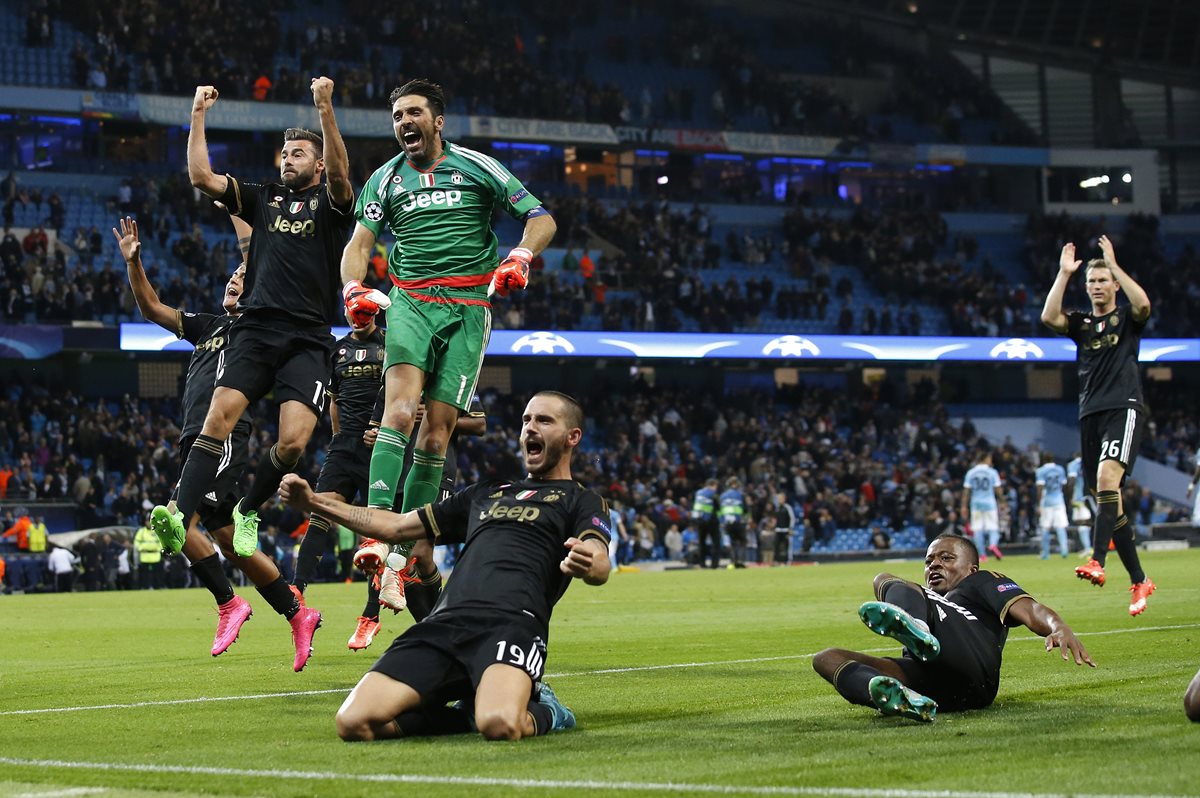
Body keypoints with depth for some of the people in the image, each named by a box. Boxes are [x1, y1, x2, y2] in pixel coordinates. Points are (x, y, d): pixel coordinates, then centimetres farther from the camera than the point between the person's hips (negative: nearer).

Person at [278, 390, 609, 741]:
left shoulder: (581, 501, 15)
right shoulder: (485, 494, 34)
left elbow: (600, 567, -6)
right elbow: (396, 527, 37)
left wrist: (588, 564, -33)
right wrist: (314, 501, 29)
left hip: (511, 624, -5)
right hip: (444, 622, 5)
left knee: (500, 725, -38)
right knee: (353, 722, -18)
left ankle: (542, 712, 0)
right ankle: (470, 711, 6)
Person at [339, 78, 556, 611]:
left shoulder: (476, 167, 7)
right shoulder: (385, 179, 13)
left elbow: (541, 218, 7)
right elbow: (360, 242, 7)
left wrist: (520, 257, -14)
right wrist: (354, 288, -14)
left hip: (469, 307, 0)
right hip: (410, 301, 0)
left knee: (435, 433, -4)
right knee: (401, 409, -25)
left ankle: (401, 557, 2)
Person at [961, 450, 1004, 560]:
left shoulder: (970, 472, 3)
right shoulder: (992, 472, -3)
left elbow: (966, 491, 1)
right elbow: (998, 489, -4)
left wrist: (964, 506, 4)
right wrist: (1002, 500, 9)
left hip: (976, 504, 2)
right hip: (990, 503, -2)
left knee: (978, 529, 6)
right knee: (993, 526, 2)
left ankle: (981, 555, 3)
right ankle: (993, 544, -27)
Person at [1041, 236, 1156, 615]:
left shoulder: (1126, 318, 8)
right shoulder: (1080, 322, 18)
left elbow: (1143, 304, -16)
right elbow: (1048, 317, -2)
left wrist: (1114, 265, -11)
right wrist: (1064, 273, -3)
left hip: (1124, 407, -5)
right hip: (1090, 413, 5)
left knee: (1107, 476, -28)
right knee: (1107, 501, 3)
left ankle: (1097, 562, -40)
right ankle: (1139, 580, 12)